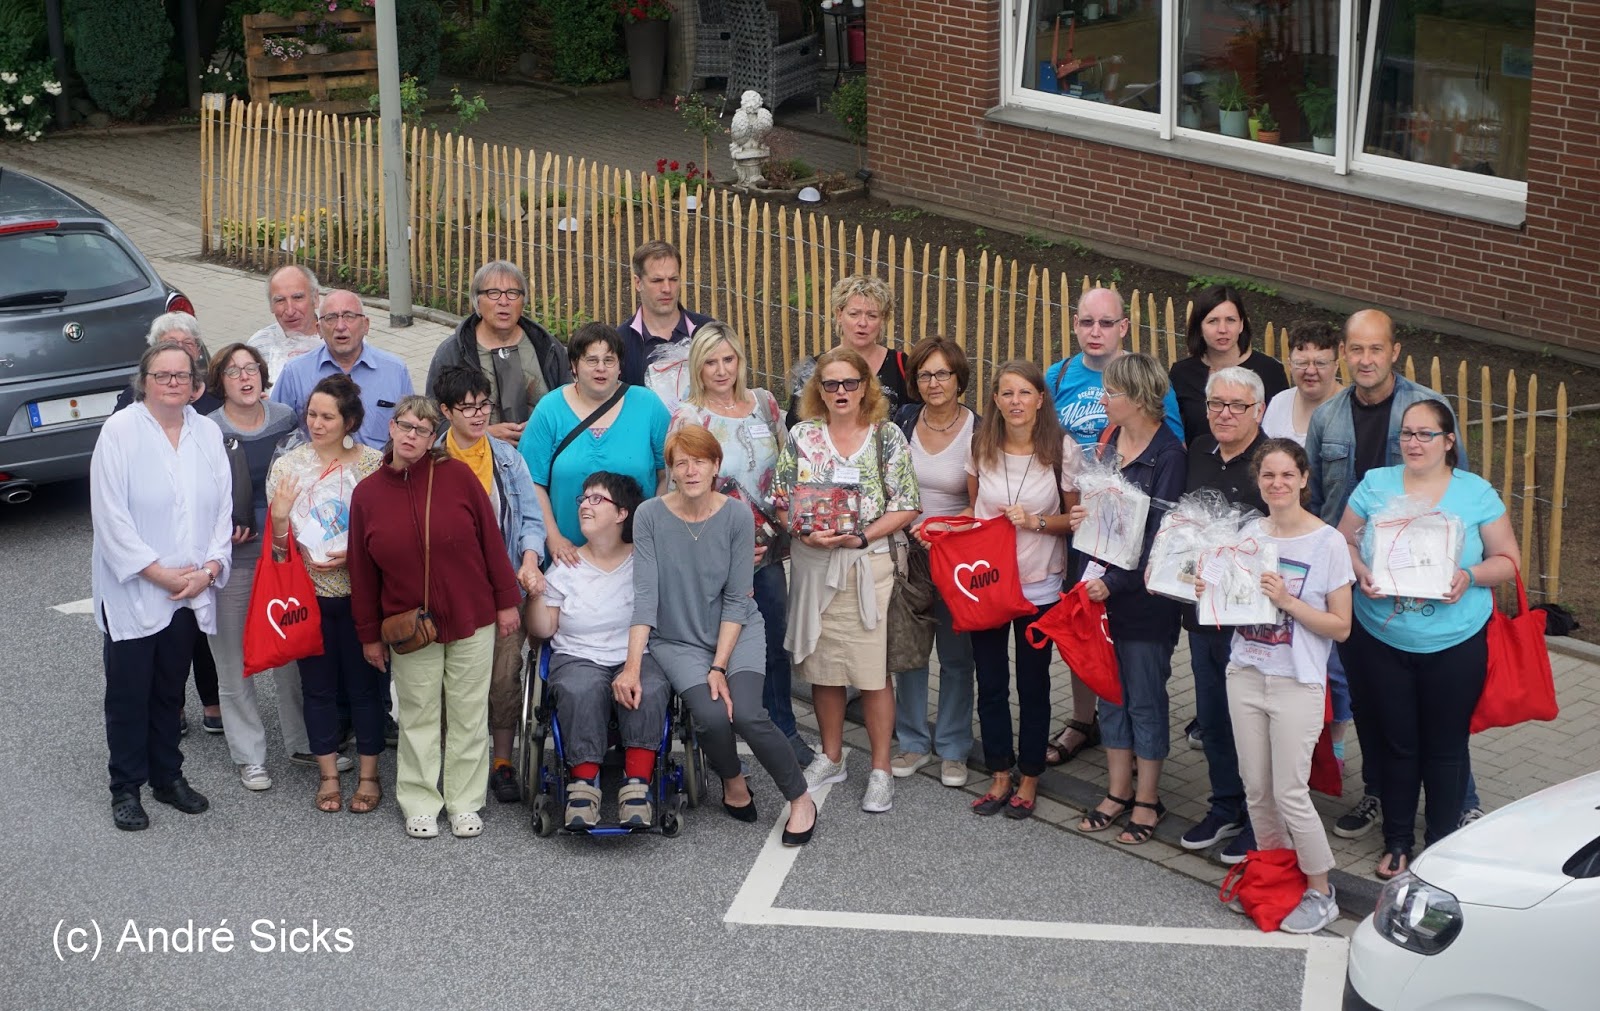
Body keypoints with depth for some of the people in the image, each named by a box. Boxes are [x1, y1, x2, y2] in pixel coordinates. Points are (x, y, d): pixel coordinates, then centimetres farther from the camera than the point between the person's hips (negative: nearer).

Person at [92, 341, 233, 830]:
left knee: (170, 690, 15)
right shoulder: (120, 431, -9)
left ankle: (168, 776, 28)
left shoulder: (208, 432, 5)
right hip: (132, 591, -4)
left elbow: (223, 506, 5)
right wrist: (158, 573, -16)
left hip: (190, 591, 4)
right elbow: (111, 515, -13)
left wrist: (208, 568, -8)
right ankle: (126, 789, 14)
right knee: (128, 694, 4)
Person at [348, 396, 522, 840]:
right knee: (418, 716, 8)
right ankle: (420, 804, 19)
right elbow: (363, 571, 3)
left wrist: (507, 600, -1)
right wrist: (369, 634, 5)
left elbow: (490, 539, -2)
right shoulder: (367, 493, -1)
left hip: (471, 619, -1)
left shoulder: (458, 475, -7)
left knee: (468, 715, 8)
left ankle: (465, 803, 19)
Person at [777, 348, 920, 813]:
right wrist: (807, 533, -14)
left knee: (873, 669, -2)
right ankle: (831, 757, 27)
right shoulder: (802, 436, 5)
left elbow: (906, 507, -3)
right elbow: (783, 500, 5)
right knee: (822, 664, 10)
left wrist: (860, 537, -14)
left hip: (869, 563, -2)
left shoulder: (887, 437, -1)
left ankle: (881, 770, 8)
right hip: (812, 564, 3)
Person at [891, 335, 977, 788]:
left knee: (956, 655, 5)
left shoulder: (978, 431, -8)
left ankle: (952, 749, 16)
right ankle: (913, 742, 20)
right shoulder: (902, 421, 0)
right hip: (905, 551, 3)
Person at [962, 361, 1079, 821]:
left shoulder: (1062, 449, -10)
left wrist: (1036, 522, -19)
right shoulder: (981, 446, -2)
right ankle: (1000, 777, 23)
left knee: (1033, 684, 8)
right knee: (990, 683, 8)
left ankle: (1029, 779, 22)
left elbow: (1075, 517, -1)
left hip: (1038, 585, -2)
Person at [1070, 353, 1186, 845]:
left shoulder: (1168, 455, -15)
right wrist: (1084, 516, 0)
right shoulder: (1110, 440, 7)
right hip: (1102, 584, 7)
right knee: (1109, 691, 13)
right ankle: (1118, 791, 24)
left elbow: (1160, 536, -17)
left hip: (1144, 590, -7)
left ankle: (1147, 800, 16)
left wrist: (1115, 582, -18)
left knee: (1145, 698, 4)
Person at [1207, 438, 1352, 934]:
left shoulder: (1327, 542, -8)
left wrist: (1288, 601, -20)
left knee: (1290, 794, -5)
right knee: (1256, 788, 9)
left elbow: (1340, 627, -8)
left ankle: (1320, 893, 11)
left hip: (1297, 683, -5)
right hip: (1245, 674, 5)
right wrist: (1211, 591, -5)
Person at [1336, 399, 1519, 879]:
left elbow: (1508, 560, 1)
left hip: (1454, 643, -1)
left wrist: (1470, 577, -18)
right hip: (1382, 640, 1)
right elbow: (1342, 541, 6)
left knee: (1445, 748, 7)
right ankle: (1397, 842, 25)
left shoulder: (1477, 494, -2)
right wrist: (1360, 572, -14)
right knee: (1397, 744, 10)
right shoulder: (1375, 485, 2)